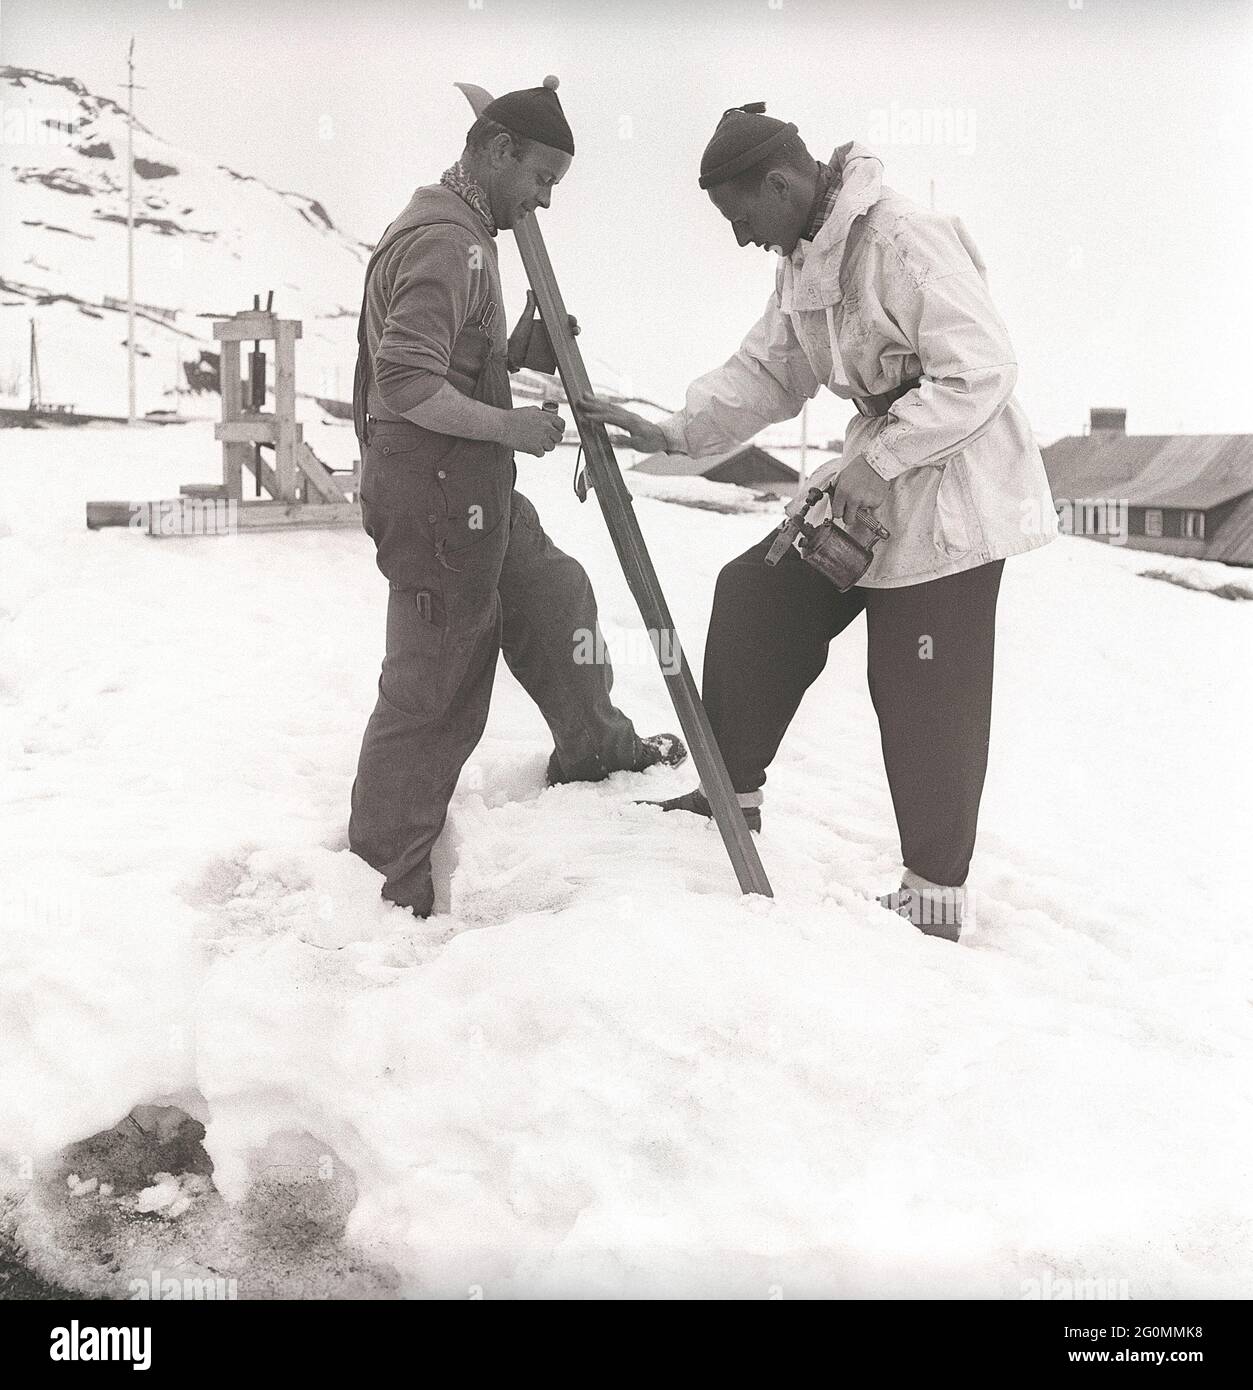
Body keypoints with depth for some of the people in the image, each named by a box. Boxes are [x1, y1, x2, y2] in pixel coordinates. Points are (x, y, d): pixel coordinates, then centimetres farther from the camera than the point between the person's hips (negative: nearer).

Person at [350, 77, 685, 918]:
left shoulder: (465, 231, 16)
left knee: (555, 594, 26)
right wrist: (511, 427, -19)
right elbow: (409, 385, -26)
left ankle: (596, 748, 48)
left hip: (476, 493, 11)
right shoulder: (445, 240, -18)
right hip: (436, 500, -11)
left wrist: (524, 355, 10)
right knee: (435, 691, -3)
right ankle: (386, 886, 9)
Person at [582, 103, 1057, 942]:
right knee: (755, 593, 8)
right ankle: (734, 791, 23)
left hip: (955, 493, -9)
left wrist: (879, 460, -23)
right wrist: (676, 433, -3)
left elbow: (982, 371, -25)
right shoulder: (802, 261, 8)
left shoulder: (905, 240, -22)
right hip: (874, 478, 9)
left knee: (926, 695, -3)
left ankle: (936, 895, 12)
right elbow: (767, 372, 9)